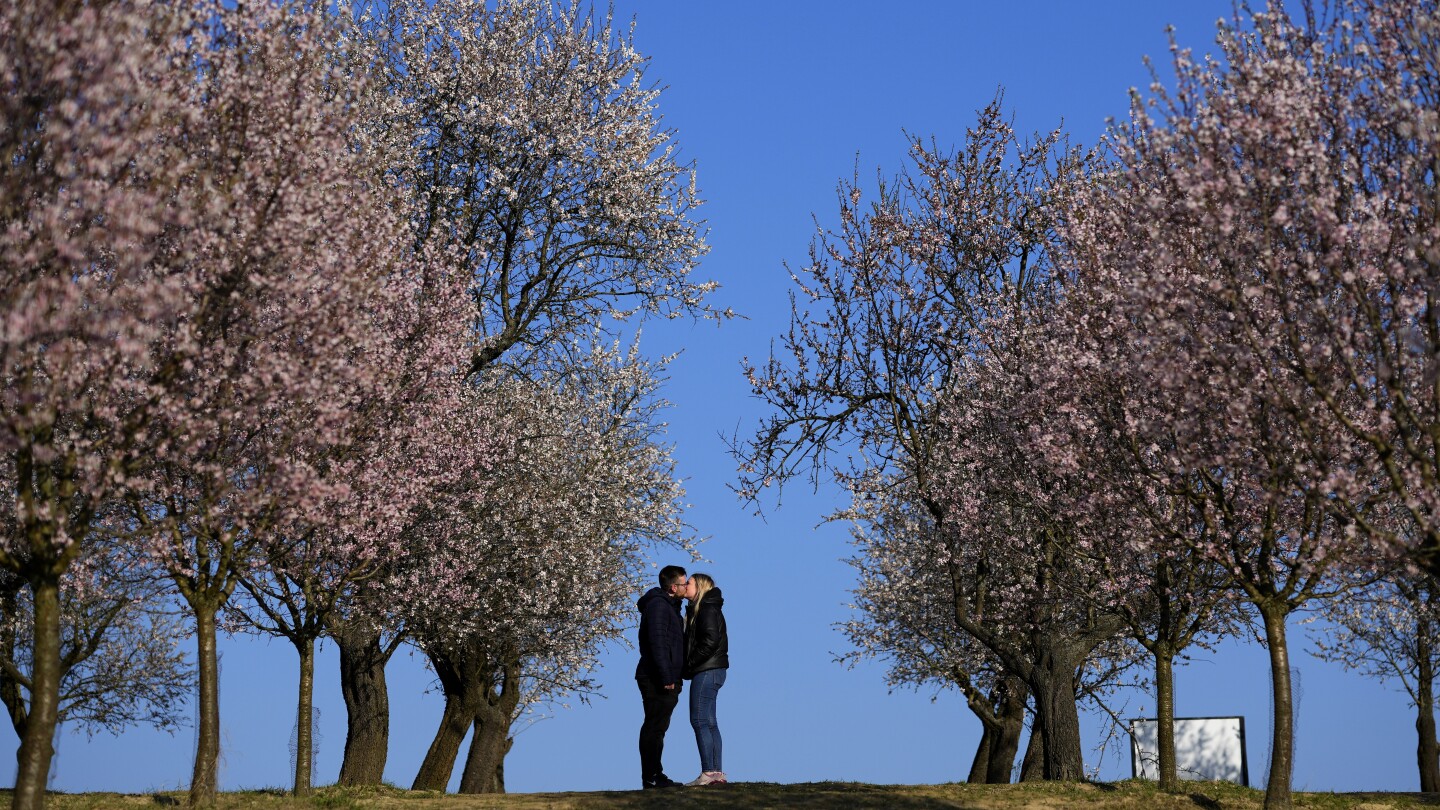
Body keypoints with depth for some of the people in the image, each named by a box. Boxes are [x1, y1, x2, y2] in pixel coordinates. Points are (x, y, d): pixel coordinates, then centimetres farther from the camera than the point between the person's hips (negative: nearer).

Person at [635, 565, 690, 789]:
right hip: (657, 680, -10)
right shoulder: (658, 605, -13)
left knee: (656, 728, 12)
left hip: (664, 680, 10)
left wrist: (674, 678, 19)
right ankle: (651, 777, -7)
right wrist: (666, 678, -22)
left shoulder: (669, 605, 20)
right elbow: (657, 643, -20)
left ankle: (654, 776, 17)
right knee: (655, 727, -8)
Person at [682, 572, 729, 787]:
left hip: (707, 672, -10)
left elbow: (710, 640, -21)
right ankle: (717, 773, 10)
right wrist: (689, 667, 7)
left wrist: (690, 664, -15)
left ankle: (709, 772, -14)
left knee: (700, 720, -11)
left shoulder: (707, 610, -11)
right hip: (710, 671, 10)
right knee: (709, 722, 10)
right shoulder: (698, 610, 19)